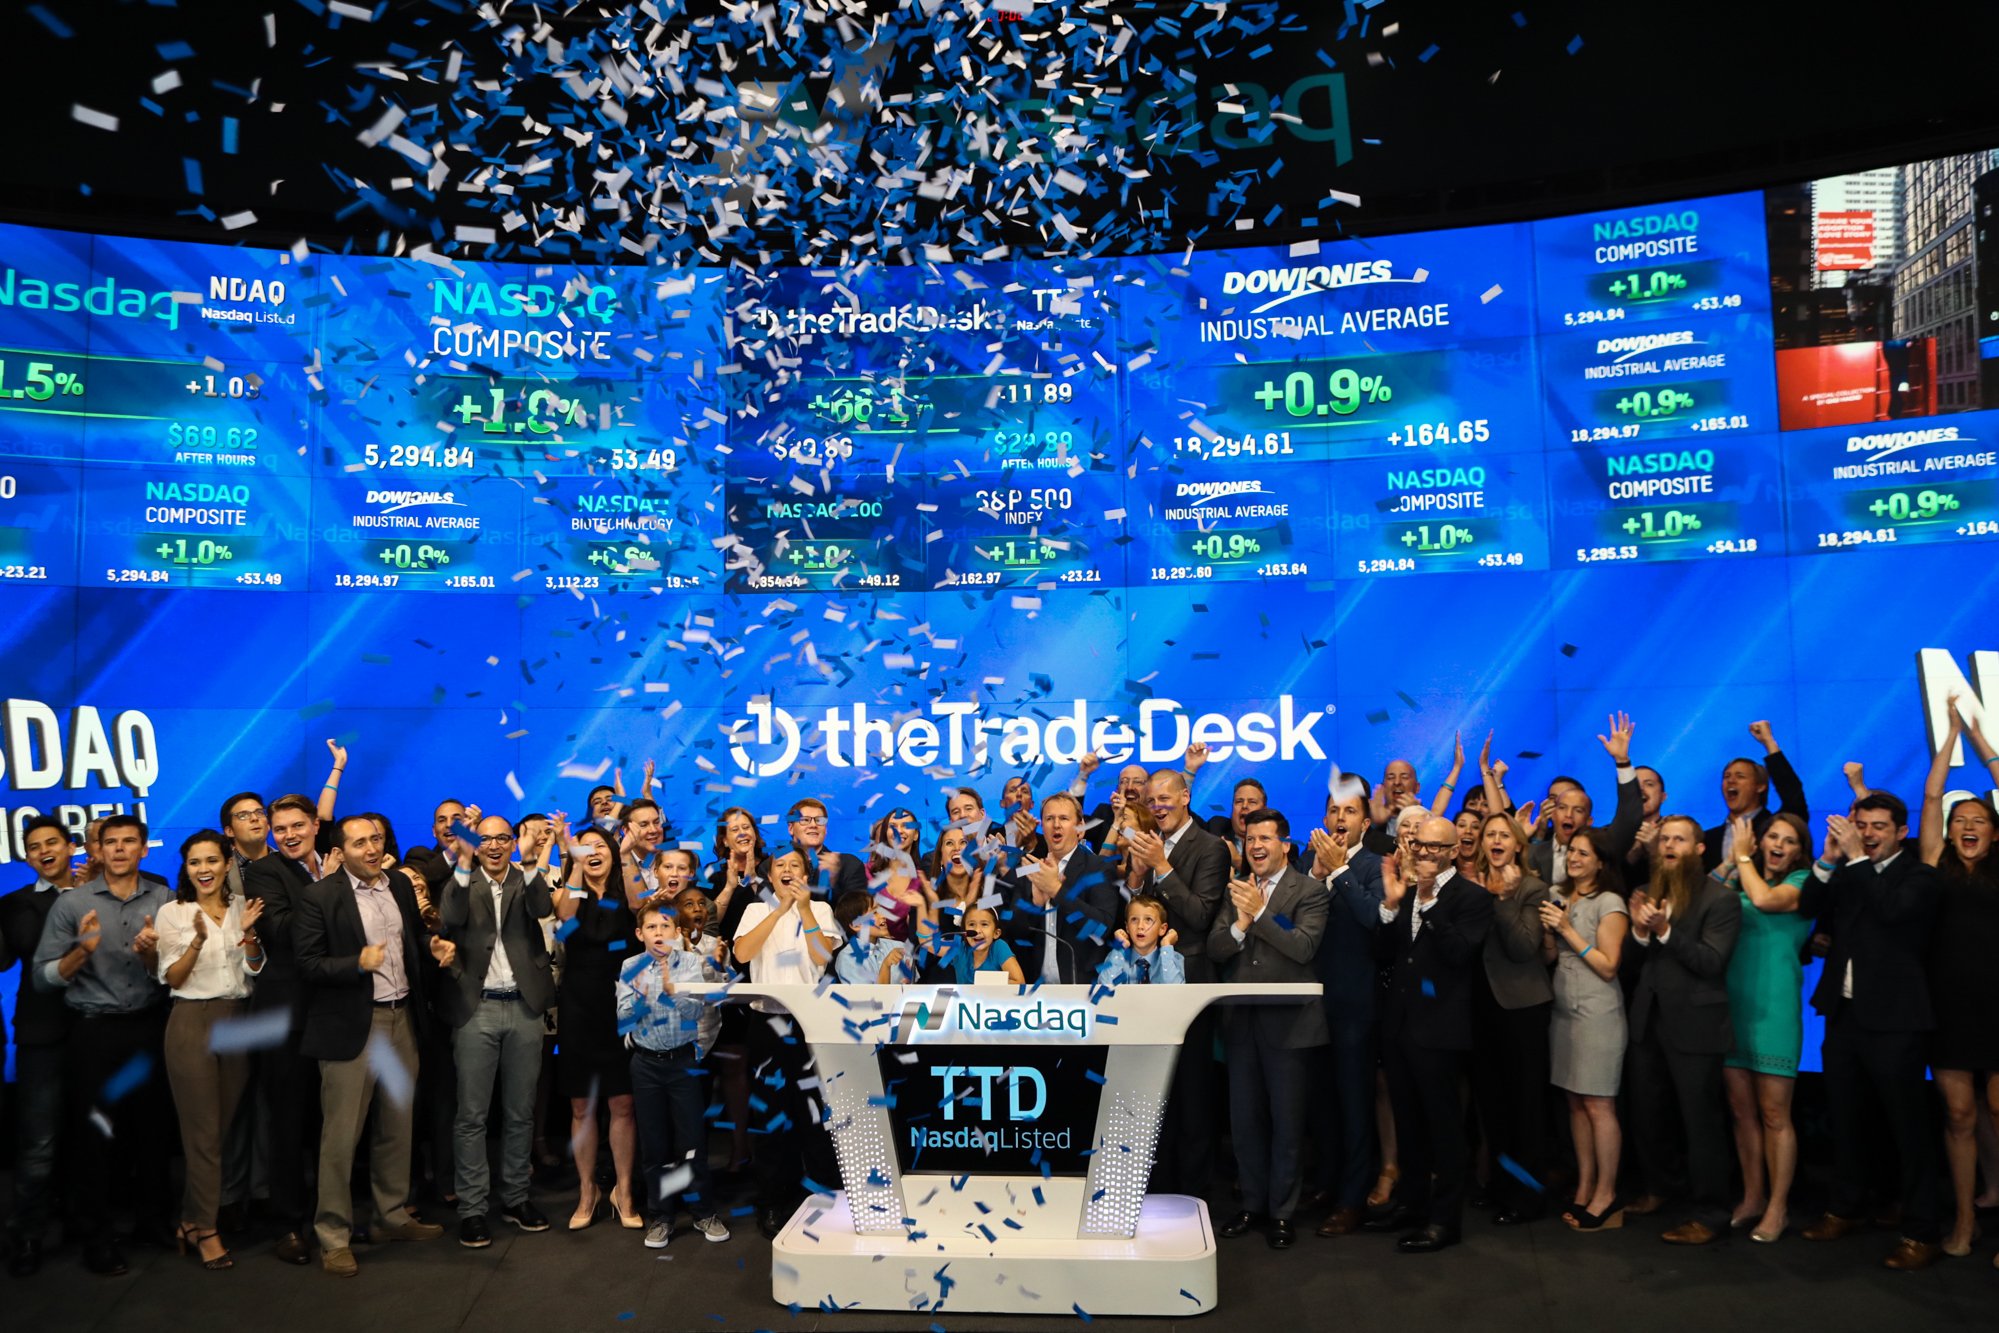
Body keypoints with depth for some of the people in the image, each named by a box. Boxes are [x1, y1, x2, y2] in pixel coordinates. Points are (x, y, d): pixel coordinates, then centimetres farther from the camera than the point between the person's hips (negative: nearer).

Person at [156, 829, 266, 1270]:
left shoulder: (241, 908, 7)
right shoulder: (173, 913, -1)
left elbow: (255, 969, 3)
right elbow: (172, 979, -5)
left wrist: (248, 934, -16)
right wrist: (199, 939, -21)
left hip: (236, 1019, 3)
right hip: (192, 1023, -3)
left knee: (225, 1126, 8)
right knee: (203, 1131, -1)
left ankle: (191, 1216, 24)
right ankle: (205, 1230, 9)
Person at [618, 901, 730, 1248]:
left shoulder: (693, 963, -2)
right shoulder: (631, 968, 3)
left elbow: (696, 1011, -11)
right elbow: (623, 1016, -2)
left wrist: (672, 990, -27)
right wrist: (640, 997, -21)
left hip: (684, 1060, -2)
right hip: (646, 1062, 2)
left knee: (692, 1138, 2)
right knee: (653, 1142, 8)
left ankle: (704, 1212, 15)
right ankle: (659, 1215, 20)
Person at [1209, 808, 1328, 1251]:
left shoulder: (1309, 890, -6)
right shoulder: (1237, 890, 8)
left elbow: (1304, 947, -20)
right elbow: (1215, 949, 1)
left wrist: (1260, 913, -25)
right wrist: (1240, 924, -18)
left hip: (1288, 1019, -5)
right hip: (1242, 1017, 5)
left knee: (1287, 1119, 6)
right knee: (1245, 1116, 13)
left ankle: (1282, 1210, 20)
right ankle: (1252, 1202, 29)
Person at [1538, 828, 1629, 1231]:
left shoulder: (1609, 903, -8)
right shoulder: (1559, 897, 12)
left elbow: (1608, 966, -12)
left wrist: (1569, 930, -15)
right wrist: (1548, 928, -6)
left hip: (1597, 1014, -7)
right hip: (1564, 1011, 7)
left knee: (1598, 1105, -3)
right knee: (1575, 1102, 9)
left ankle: (1606, 1195, 5)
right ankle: (1584, 1188, 16)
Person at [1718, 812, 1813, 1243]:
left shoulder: (1802, 883, -2)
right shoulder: (1740, 880, 13)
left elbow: (1764, 900, -21)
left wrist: (1742, 855, -9)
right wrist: (1730, 864, -1)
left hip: (1774, 1008, -5)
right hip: (1733, 1004, 5)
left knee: (1774, 1115, 1)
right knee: (1741, 1110, 11)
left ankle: (1777, 1207, 12)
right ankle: (1752, 1198, 23)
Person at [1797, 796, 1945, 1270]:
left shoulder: (1919, 876, -4)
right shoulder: (1846, 873, 11)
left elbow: (1893, 910, -23)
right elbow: (1808, 907, -2)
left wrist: (1856, 858, -21)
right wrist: (1830, 858, -11)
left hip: (1893, 1018, -6)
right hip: (1844, 1013, 6)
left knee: (1908, 1127, 0)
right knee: (1844, 1119, 16)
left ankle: (1920, 1232, 9)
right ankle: (1846, 1209, 30)